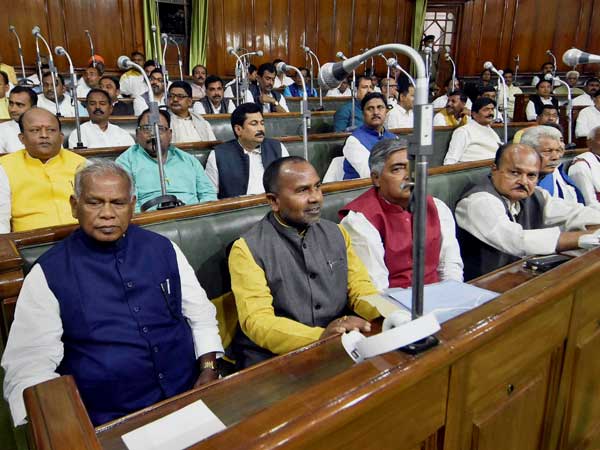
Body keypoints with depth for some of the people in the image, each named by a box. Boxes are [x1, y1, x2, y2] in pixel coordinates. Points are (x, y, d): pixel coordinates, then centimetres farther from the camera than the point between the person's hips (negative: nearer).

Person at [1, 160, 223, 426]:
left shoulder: (163, 249, 6)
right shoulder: (48, 273, 0)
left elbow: (201, 314, 11)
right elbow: (28, 364, -4)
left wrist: (209, 371, -3)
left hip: (189, 398, 2)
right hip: (107, 423, -2)